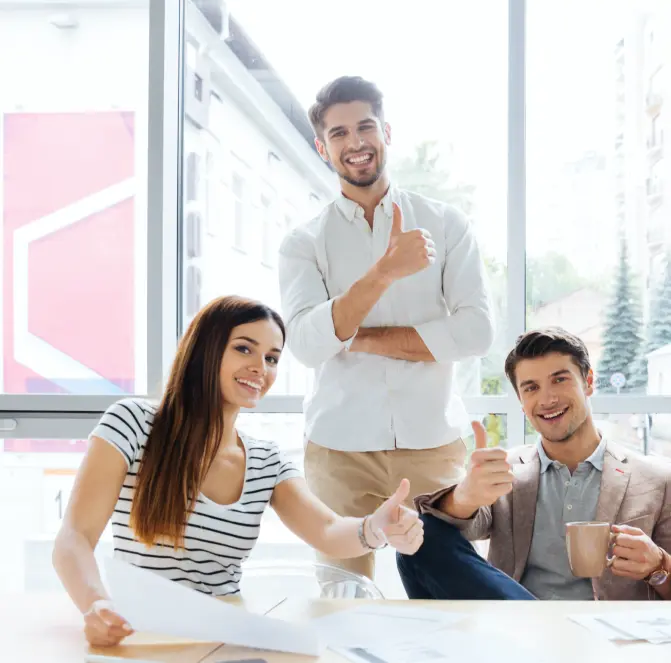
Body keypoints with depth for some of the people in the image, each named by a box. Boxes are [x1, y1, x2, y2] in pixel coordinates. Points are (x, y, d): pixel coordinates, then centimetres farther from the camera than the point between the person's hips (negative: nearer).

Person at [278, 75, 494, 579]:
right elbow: (306, 343, -11)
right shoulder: (304, 242, 5)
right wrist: (385, 270, -23)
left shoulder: (446, 224, 6)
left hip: (433, 442, 0)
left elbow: (476, 331, -5)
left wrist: (363, 338, -7)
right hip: (340, 448, 0)